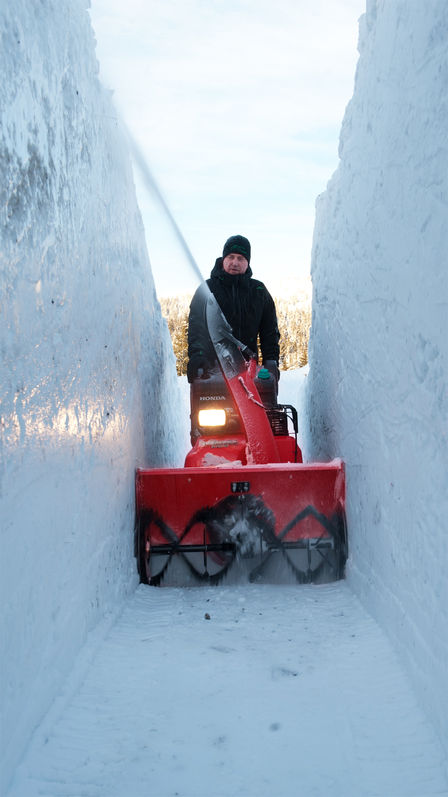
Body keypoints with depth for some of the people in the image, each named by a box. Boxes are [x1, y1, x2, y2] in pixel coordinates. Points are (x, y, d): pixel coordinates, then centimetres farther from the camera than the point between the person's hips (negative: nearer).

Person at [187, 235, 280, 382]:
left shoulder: (259, 291, 13)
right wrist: (197, 355, -24)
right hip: (212, 367, -2)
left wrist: (271, 360, 2)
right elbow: (196, 327, -6)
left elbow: (270, 329, 15)